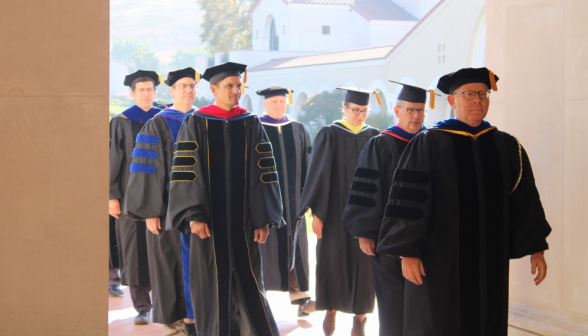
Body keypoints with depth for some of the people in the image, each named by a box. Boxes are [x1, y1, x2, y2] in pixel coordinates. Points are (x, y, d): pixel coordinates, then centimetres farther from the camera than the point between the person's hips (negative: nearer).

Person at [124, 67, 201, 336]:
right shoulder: (158, 125, -4)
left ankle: (192, 314, 15)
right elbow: (148, 170, -8)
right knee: (171, 262, 1)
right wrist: (150, 211, -14)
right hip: (170, 205, -4)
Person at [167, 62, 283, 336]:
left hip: (243, 219, 1)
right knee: (211, 281, 3)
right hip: (210, 219, -1)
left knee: (248, 279, 3)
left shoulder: (251, 125, 5)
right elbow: (185, 172, -5)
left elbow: (264, 173, 3)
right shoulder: (195, 124, 0)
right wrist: (193, 215, -16)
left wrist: (264, 218, -5)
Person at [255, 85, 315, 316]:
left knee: (295, 242, 1)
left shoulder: (298, 129, 8)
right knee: (266, 242, 2)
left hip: (292, 197, 3)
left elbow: (306, 164, 8)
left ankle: (299, 293, 2)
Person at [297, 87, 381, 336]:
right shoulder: (329, 135, -3)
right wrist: (317, 213, -10)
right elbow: (319, 175, -5)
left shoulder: (374, 137, 5)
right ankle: (331, 309, 21)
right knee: (333, 261, 5)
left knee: (362, 264, 5)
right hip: (335, 212, -2)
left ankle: (360, 313, 15)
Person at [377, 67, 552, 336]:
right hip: (440, 260, -4)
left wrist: (536, 248, 6)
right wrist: (407, 252, -13)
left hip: (490, 263, 4)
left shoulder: (507, 147, 7)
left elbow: (525, 200, 10)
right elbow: (408, 200, -8)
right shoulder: (428, 144, -5)